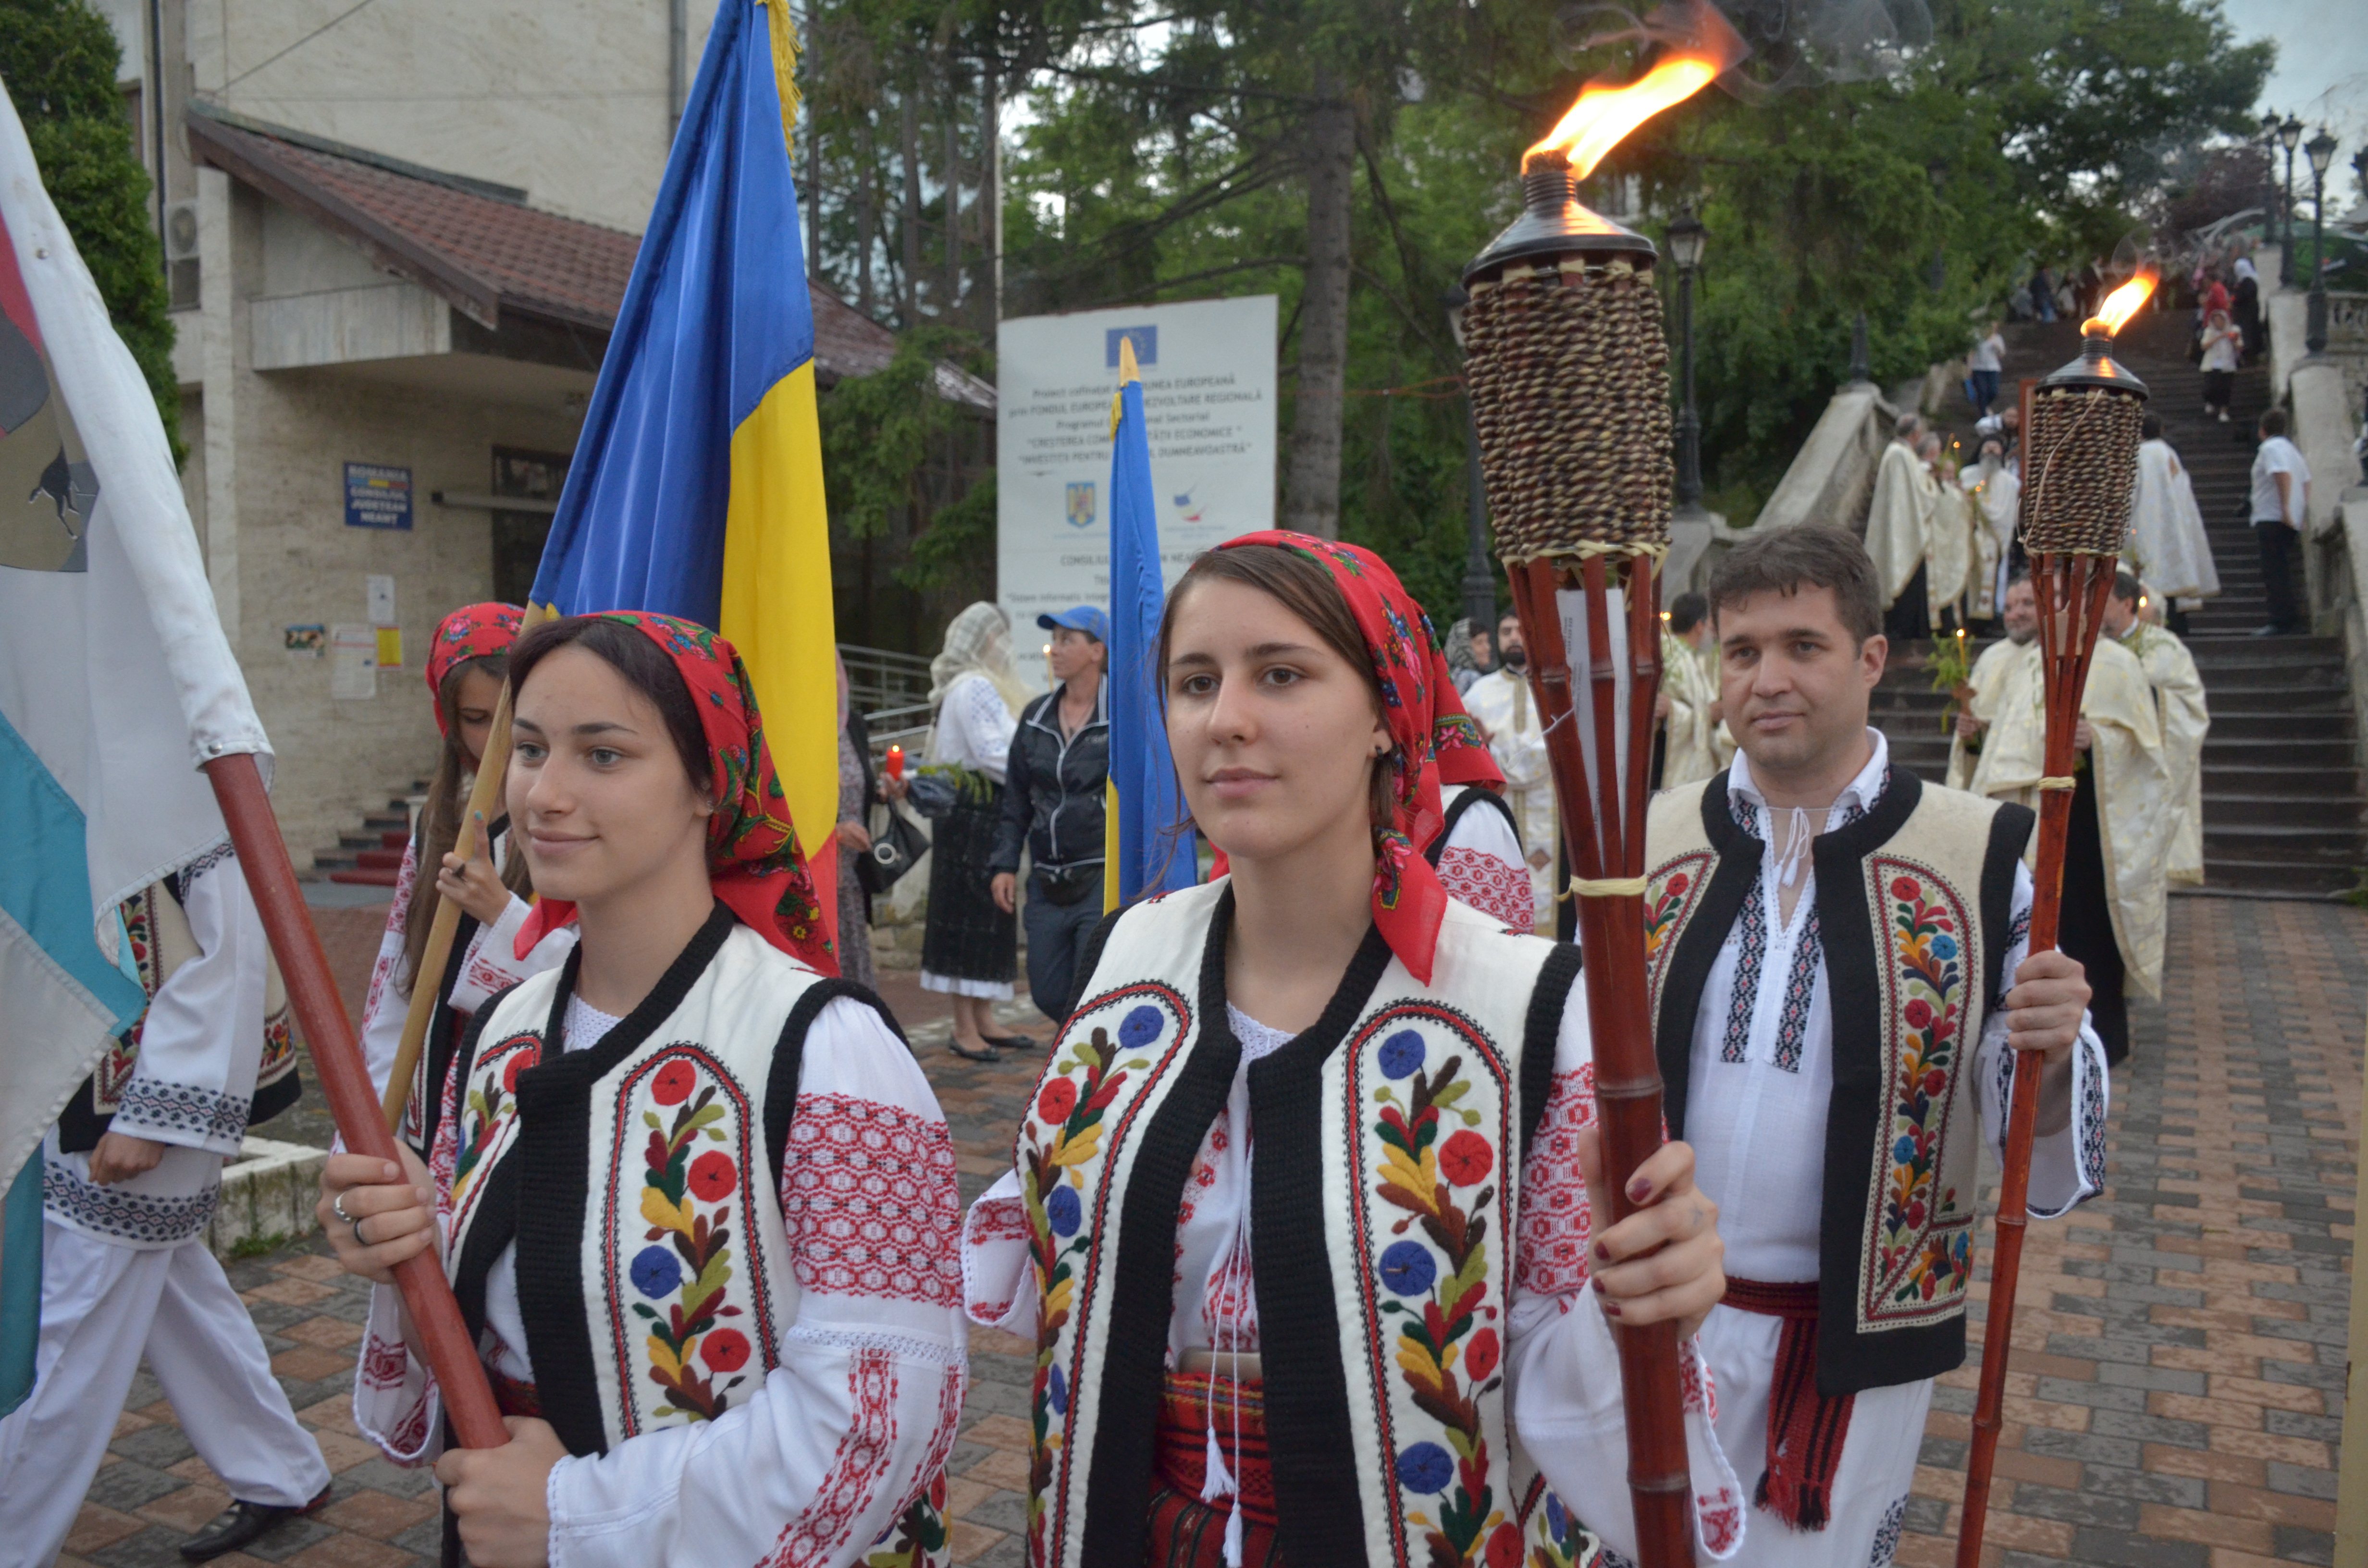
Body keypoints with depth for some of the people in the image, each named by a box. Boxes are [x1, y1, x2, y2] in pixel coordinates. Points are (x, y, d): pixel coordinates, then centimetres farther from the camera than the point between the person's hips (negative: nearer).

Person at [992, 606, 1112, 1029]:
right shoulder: (1036, 717, 10)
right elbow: (1016, 798, 15)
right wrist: (1005, 863, 8)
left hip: (1103, 881, -6)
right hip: (1047, 883, 6)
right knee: (1048, 994, 11)